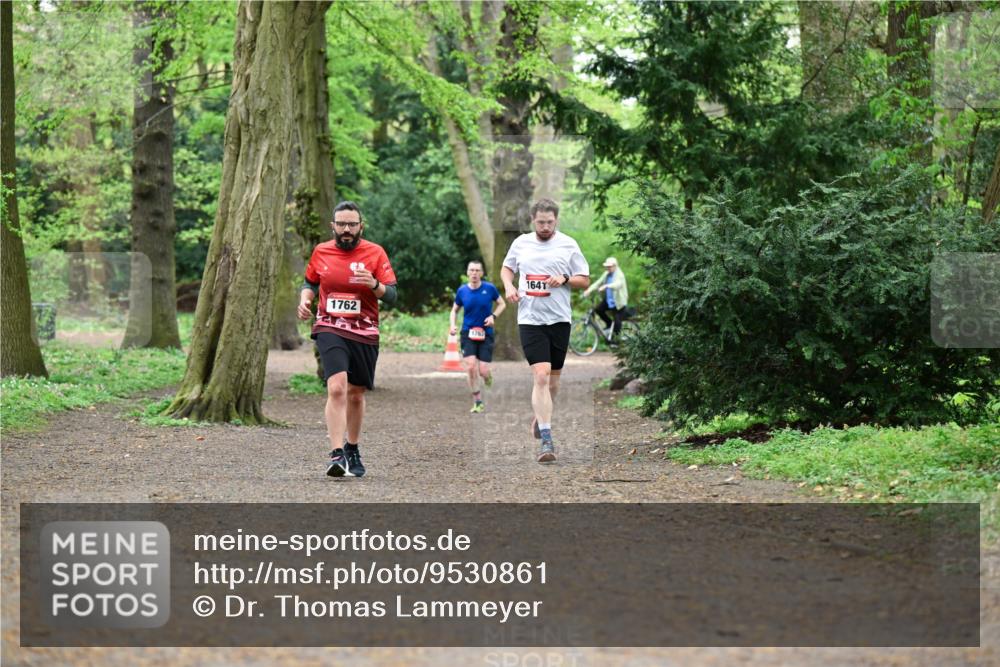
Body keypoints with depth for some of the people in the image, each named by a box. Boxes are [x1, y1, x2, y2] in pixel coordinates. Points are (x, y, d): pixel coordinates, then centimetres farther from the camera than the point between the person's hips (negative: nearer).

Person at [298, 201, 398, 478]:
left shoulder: (375, 253, -1)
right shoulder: (321, 252, 5)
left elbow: (391, 295, -5)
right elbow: (310, 282, 22)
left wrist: (374, 284, -25)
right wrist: (305, 298, 1)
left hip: (365, 334, 1)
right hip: (330, 329, -1)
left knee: (356, 393, 12)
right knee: (337, 388, -21)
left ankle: (352, 450, 33)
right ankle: (336, 455, -25)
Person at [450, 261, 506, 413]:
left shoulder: (489, 288, -5)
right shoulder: (462, 291, 0)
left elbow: (502, 304, 9)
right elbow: (454, 310, 14)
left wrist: (493, 316, -9)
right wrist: (453, 325, -3)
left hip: (485, 334, -1)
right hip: (468, 333, 1)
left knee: (483, 371, -8)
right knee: (471, 367, -15)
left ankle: (487, 376, 32)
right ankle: (478, 402, -1)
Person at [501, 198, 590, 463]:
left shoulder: (568, 245, 1)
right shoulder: (521, 243, 6)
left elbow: (585, 280, 5)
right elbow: (507, 267, 22)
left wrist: (565, 279, -14)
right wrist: (509, 286, 2)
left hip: (559, 319, 1)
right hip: (530, 319, -1)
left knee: (553, 377, 12)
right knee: (541, 376, -14)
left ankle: (540, 416, 41)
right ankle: (546, 440, -17)